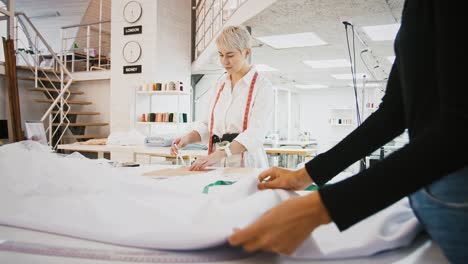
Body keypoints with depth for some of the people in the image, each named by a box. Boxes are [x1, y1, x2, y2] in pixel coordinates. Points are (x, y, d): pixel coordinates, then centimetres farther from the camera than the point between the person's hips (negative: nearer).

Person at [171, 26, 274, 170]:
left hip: (246, 165, -4)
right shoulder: (220, 84, 13)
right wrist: (189, 138, -5)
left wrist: (218, 154, -27)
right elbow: (207, 123, 14)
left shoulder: (262, 86, -5)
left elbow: (255, 133, -16)